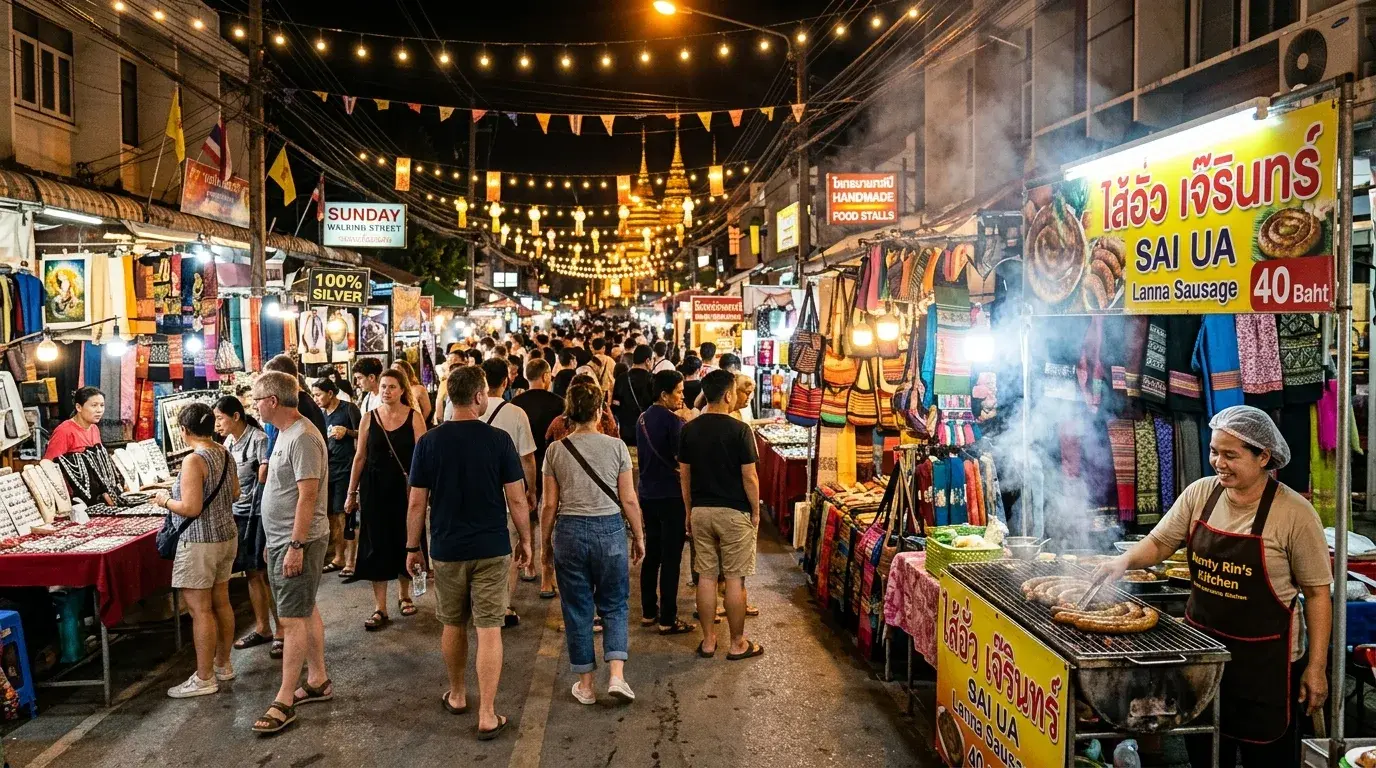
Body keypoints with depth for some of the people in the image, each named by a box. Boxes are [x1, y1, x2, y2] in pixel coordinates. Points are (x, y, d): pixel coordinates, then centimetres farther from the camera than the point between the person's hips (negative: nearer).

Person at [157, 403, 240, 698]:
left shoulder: (194, 460, -19)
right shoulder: (225, 454, 6)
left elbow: (191, 508, -22)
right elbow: (234, 494, 18)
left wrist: (165, 500, -6)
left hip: (200, 542, -9)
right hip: (227, 536, 9)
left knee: (200, 609, -2)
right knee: (221, 602, 16)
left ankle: (204, 679, 3)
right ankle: (223, 664, 28)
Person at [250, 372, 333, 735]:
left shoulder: (303, 438, -20)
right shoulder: (286, 433, 11)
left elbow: (308, 495, -24)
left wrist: (296, 545, -24)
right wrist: (275, 541, 20)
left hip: (298, 541, -10)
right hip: (283, 539, 10)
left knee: (293, 618, -5)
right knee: (306, 611, 17)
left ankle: (284, 702, 1)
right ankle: (318, 681, 28)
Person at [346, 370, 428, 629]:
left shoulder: (414, 417, -3)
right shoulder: (369, 419, 3)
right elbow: (360, 457, 7)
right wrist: (351, 493, 7)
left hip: (405, 487, -1)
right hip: (374, 488, 1)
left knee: (404, 541, 9)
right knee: (377, 544, 1)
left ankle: (404, 594, 32)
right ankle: (380, 608, 8)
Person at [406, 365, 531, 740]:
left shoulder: (429, 442, -5)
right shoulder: (499, 439, -10)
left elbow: (417, 502, -2)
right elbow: (517, 499, -8)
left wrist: (412, 547, 9)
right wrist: (525, 540, 6)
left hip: (447, 549, 2)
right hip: (492, 549, -2)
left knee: (453, 625, 19)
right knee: (489, 630, 2)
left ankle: (456, 695, 36)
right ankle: (487, 715, 3)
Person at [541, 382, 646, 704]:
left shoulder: (556, 450, -2)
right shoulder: (616, 447, -5)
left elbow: (550, 504, 0)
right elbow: (629, 500, -3)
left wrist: (545, 541, 13)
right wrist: (639, 537, 9)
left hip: (570, 532, 1)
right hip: (610, 530, 0)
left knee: (577, 609, 12)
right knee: (614, 605, 14)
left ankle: (585, 684, 20)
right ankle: (617, 676, 2)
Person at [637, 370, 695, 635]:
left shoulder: (643, 419, 9)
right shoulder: (673, 421, -16)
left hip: (648, 493, 8)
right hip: (671, 495, -8)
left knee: (651, 554, 16)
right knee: (671, 559, -1)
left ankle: (648, 612, 24)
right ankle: (667, 620, 3)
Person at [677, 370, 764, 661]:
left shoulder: (689, 429, 1)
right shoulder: (739, 430, -13)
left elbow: (684, 475, 6)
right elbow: (749, 477, -11)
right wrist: (756, 512, 1)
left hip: (700, 511, 5)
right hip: (734, 513, -4)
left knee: (706, 576, 10)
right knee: (734, 579, 4)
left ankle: (708, 640, 18)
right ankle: (738, 644, 13)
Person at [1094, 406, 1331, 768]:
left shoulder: (1294, 513, -14)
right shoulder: (1199, 494, -2)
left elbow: (1316, 592, -8)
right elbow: (1159, 542, 5)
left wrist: (1316, 666, -7)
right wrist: (1125, 560, -16)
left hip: (1265, 661, -4)